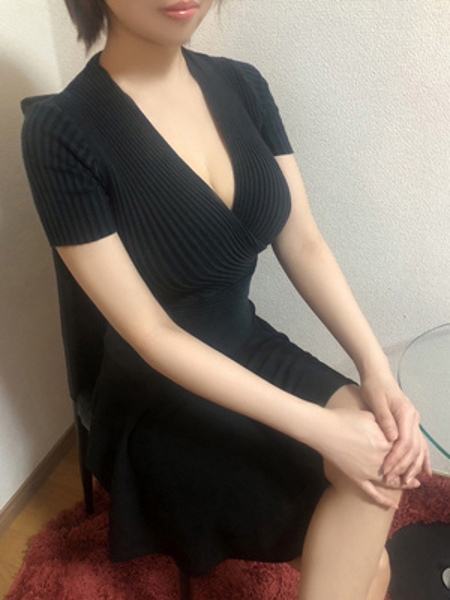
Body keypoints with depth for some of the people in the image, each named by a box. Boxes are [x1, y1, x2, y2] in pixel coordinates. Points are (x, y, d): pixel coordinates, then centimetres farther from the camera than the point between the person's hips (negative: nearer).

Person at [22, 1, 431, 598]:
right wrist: (320, 427, -22)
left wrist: (376, 368, -14)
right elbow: (152, 335, -20)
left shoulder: (242, 85, -1)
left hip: (255, 352, 5)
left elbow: (302, 241, -2)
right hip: (163, 402, -5)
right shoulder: (61, 134, -19)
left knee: (380, 452, -16)